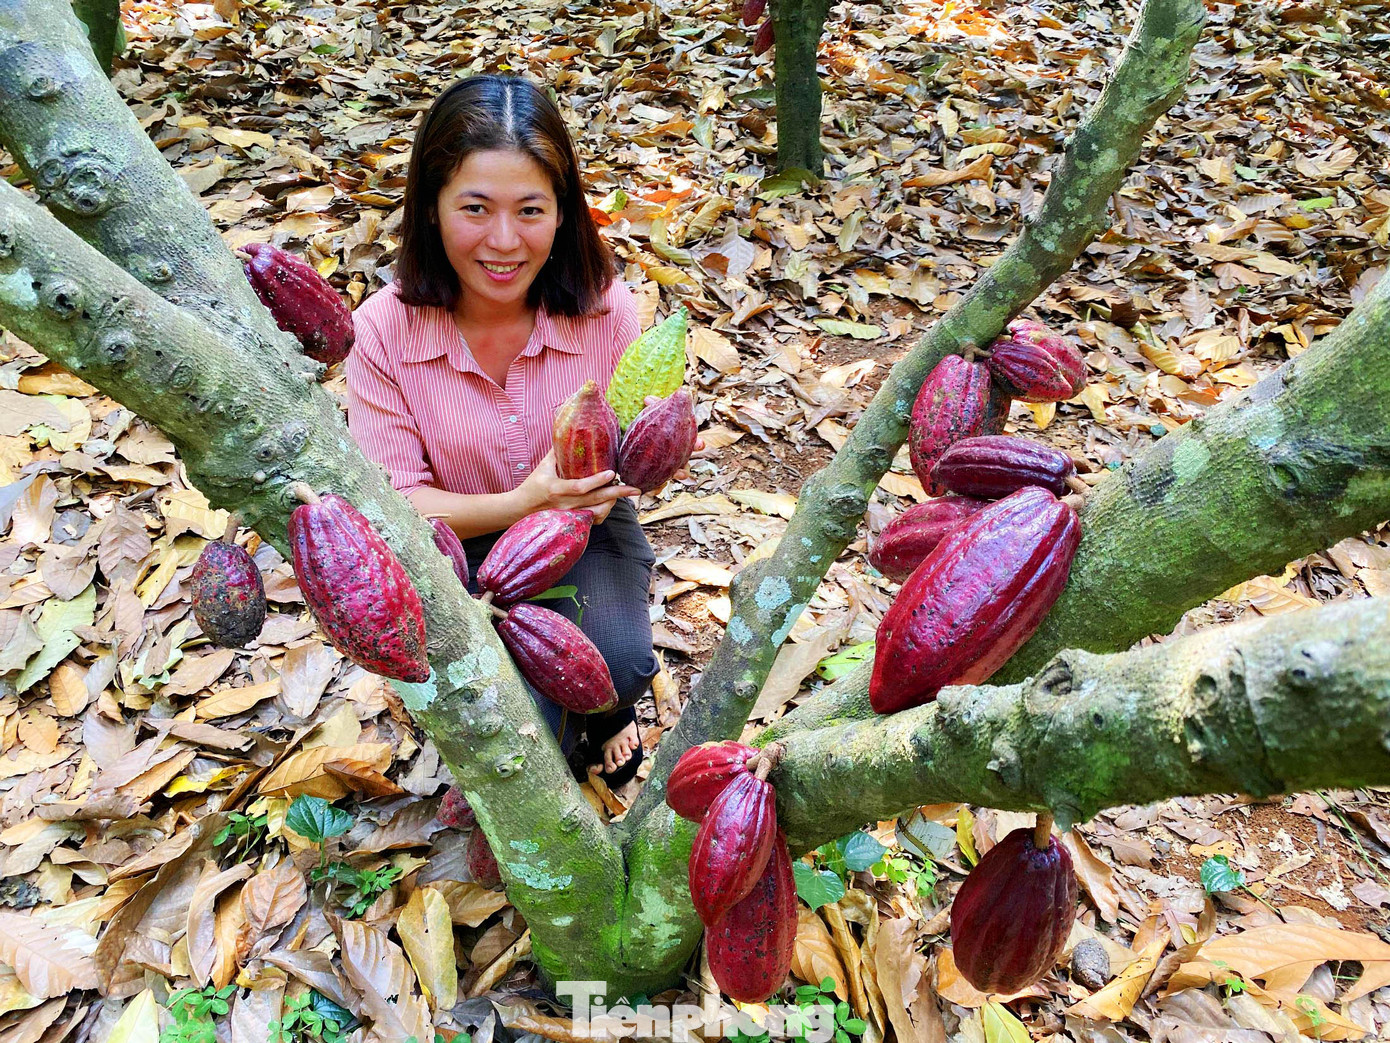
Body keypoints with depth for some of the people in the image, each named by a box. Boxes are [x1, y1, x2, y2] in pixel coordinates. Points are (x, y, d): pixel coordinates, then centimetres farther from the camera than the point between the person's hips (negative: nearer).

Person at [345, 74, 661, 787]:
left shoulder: (606, 309, -15)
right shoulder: (384, 331, -17)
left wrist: (605, 465, -28)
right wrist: (521, 504, -32)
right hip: (459, 546, -1)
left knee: (618, 663, -28)